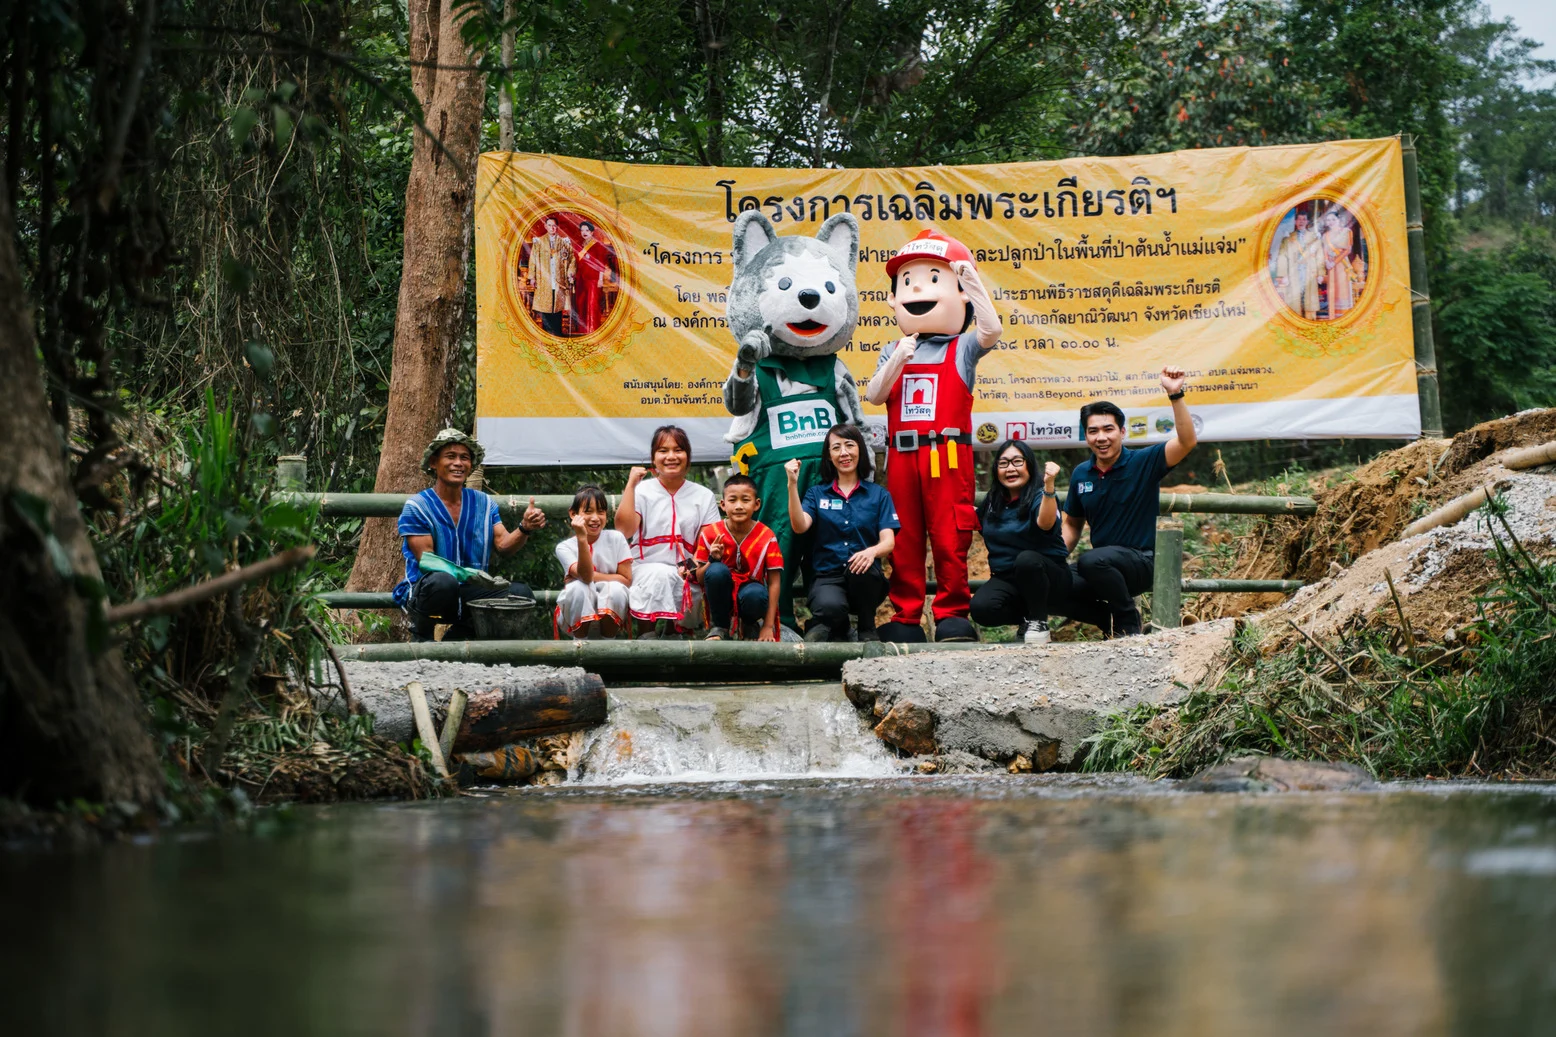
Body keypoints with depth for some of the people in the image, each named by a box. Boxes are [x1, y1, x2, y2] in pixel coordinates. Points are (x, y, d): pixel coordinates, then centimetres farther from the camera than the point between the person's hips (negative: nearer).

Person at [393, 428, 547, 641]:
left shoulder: (484, 503, 11)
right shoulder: (416, 507, -4)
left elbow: (503, 545, 0)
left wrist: (525, 528, -22)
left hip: (469, 593, 5)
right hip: (423, 590, -5)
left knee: (520, 592, -20)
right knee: (443, 581, -40)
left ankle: (458, 634, -3)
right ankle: (422, 632, -9)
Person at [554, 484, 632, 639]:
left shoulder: (616, 539, -4)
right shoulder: (565, 547, -8)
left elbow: (626, 580, -6)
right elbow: (586, 576, -25)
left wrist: (592, 576, -15)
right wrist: (582, 538, -34)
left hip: (610, 615, 1)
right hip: (578, 617, -1)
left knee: (615, 589, -30)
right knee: (579, 587, -32)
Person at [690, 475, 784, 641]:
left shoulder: (767, 537, -8)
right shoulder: (710, 534, -6)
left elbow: (774, 582, -8)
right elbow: (699, 578, -2)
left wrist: (768, 626, -13)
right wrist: (712, 561, -25)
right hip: (722, 596, 1)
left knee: (755, 595, -39)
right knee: (717, 570, -33)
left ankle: (750, 624, 1)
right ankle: (718, 627, -8)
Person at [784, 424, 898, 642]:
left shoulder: (878, 494, 9)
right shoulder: (816, 493, 11)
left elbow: (888, 542, -3)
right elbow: (800, 526, -8)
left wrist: (872, 551, -27)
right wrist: (792, 485, -18)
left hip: (865, 581, 1)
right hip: (826, 577, -1)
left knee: (860, 566, -36)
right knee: (830, 606, -37)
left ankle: (867, 630, -8)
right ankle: (835, 628, 2)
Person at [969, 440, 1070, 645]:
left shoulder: (1040, 496, -10)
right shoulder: (992, 502, 7)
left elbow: (1045, 523, -34)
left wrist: (1049, 484, -47)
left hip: (1047, 577, -4)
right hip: (1006, 579, 4)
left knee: (1026, 559, -39)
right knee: (981, 608, -27)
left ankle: (1039, 621, -17)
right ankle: (1026, 618, 4)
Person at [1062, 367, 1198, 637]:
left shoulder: (1143, 463, -7)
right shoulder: (1081, 474, 8)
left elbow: (1187, 441, -23)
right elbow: (1072, 524, 21)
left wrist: (1175, 395, -35)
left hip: (1142, 562, -6)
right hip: (1104, 561, 6)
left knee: (1092, 561, -37)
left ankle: (1128, 621, -12)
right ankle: (1110, 618, 6)